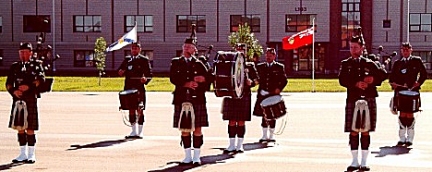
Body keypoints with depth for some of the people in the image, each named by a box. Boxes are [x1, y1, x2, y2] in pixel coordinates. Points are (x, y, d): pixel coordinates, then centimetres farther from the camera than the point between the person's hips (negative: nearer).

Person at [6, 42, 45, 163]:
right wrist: (13, 91, -11)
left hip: (30, 100, -4)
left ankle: (31, 155, 7)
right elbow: (8, 83, 9)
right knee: (20, 128, 8)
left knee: (30, 129, -2)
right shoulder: (15, 66, 15)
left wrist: (28, 86, -22)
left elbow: (41, 79, -9)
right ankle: (23, 155, 17)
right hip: (17, 100, 4)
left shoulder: (36, 65, 5)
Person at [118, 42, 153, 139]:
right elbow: (120, 71, 22)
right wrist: (121, 72, -2)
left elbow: (150, 74, 0)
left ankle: (140, 132, 3)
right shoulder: (127, 60, 15)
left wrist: (145, 79, -21)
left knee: (139, 110, -4)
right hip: (128, 88, 4)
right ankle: (134, 131, 16)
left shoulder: (144, 60, 4)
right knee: (131, 110, 7)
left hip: (139, 88, -4)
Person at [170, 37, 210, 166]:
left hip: (197, 100, -1)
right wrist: (186, 84, -15)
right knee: (184, 129, 4)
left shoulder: (199, 64, 9)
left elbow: (207, 79, 3)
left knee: (197, 129, -1)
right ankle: (188, 157, 13)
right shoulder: (175, 63, 10)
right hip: (182, 100, 1)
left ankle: (197, 157, 6)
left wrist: (202, 79, -17)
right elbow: (173, 78, -3)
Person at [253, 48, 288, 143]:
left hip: (274, 95, -2)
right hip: (263, 95, 2)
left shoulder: (279, 67, 4)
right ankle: (265, 136, 14)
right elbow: (257, 79, 10)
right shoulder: (260, 66, 11)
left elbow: (284, 80, 4)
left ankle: (271, 136, 13)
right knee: (264, 115, 5)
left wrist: (279, 88, -11)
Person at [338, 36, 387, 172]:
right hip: (352, 100, 0)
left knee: (365, 132, 3)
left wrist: (373, 79, -10)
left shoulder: (369, 63, 8)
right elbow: (342, 80, -5)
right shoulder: (346, 64, 8)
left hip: (368, 100, 0)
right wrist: (356, 84, -19)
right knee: (353, 132, 2)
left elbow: (383, 74, 8)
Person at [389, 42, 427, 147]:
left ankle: (409, 139, 6)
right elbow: (392, 76, 12)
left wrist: (418, 83, -9)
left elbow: (424, 74, 5)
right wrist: (392, 83, -8)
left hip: (412, 91, -2)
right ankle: (402, 138, 10)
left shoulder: (416, 61, 7)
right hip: (400, 92, 2)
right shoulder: (397, 63, 13)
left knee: (409, 115, -2)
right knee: (402, 115, 3)